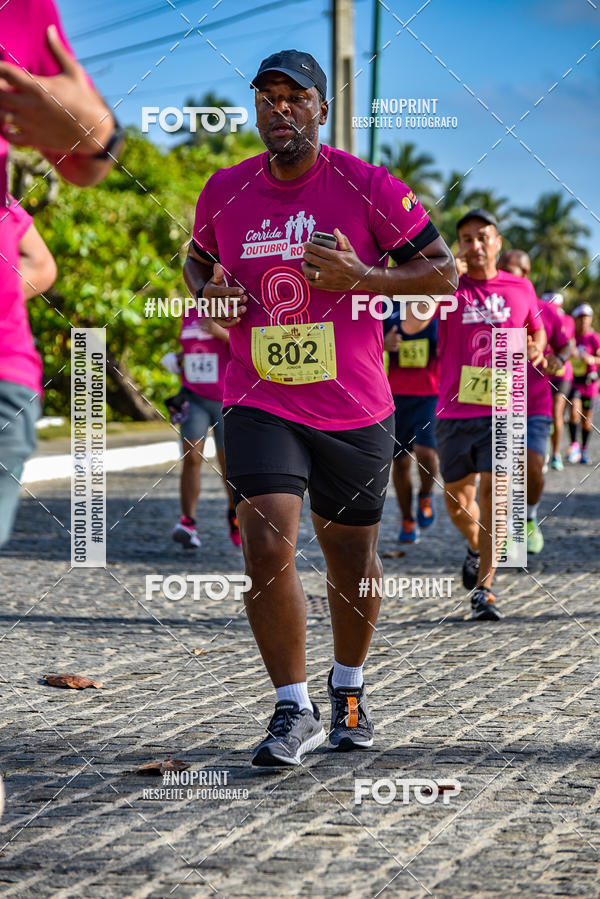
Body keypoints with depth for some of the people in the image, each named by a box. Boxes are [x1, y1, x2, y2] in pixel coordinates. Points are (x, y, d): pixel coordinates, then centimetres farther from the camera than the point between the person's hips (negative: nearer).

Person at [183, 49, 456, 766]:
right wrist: (209, 291, -1)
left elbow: (443, 273, -4)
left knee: (352, 564, 11)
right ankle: (294, 711, -6)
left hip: (355, 410, 0)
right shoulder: (225, 191, 2)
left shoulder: (367, 186, -6)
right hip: (260, 403, 1)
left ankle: (348, 690, 36)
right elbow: (198, 257, 22)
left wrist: (360, 276, -19)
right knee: (267, 549, -17)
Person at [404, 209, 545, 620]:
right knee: (457, 501, 8)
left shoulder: (521, 289, 8)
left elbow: (537, 329, 26)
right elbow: (411, 325, -17)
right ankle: (477, 547, 41)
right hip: (454, 412, 1)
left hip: (503, 410, 0)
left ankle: (484, 589, -10)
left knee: (493, 491, -14)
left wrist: (537, 347, 3)